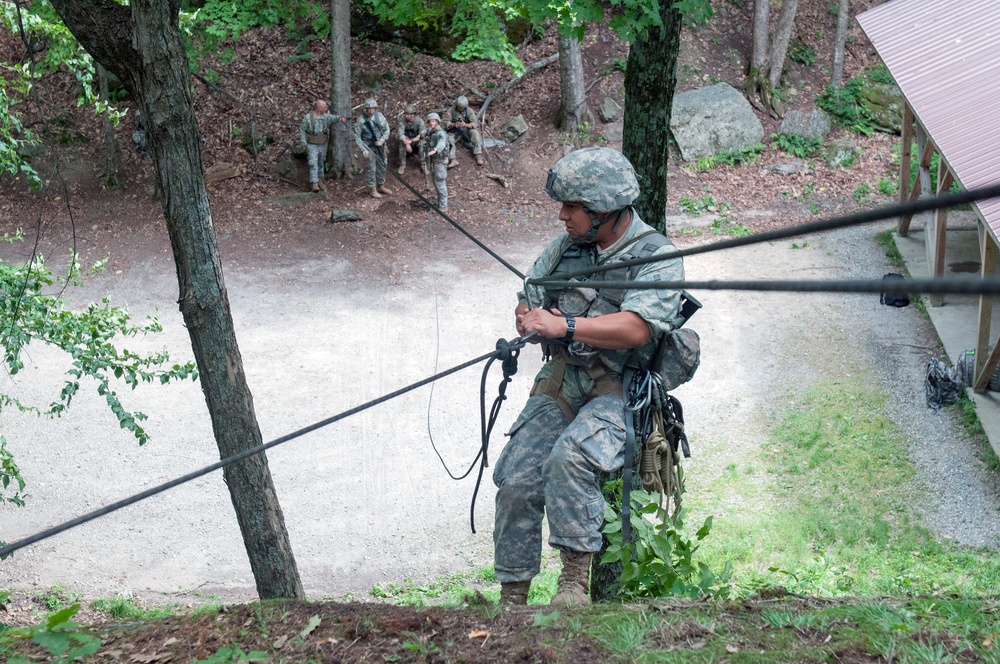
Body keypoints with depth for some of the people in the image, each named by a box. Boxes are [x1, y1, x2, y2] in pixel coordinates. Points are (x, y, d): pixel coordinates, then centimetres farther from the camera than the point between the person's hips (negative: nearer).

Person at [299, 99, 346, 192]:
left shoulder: (326, 116, -5)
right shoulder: (308, 117, -14)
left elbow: (333, 118, -25)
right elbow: (302, 130, -6)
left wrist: (341, 118, -49)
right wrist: (304, 144, -11)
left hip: (322, 145, 4)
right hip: (312, 145, -4)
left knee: (321, 164, 16)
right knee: (313, 164, -14)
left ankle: (319, 181, 33)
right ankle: (314, 184, -17)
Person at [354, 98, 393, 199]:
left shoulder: (379, 115, -5)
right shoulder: (361, 120, -16)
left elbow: (387, 129, 2)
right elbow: (357, 136, -11)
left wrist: (382, 139, -14)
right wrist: (363, 150, -17)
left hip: (380, 144, 5)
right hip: (369, 146, -5)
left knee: (382, 166, 13)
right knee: (372, 167, -5)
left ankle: (381, 186, 29)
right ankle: (372, 189, 5)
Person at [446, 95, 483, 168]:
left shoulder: (469, 111, -12)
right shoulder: (452, 111, -9)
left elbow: (475, 124, -17)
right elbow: (447, 123, -9)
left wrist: (466, 125, -37)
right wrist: (454, 124, -31)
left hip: (467, 130, -1)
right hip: (455, 131, 1)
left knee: (474, 132, -31)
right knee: (448, 139, -28)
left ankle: (478, 156, -31)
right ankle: (454, 160, -37)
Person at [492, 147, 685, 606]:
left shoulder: (656, 256, -8)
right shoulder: (565, 247, 12)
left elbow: (636, 328, -22)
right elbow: (528, 304, 18)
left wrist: (564, 326, -26)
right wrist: (530, 320, -7)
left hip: (619, 390, -6)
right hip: (560, 381, 6)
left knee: (568, 457, -33)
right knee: (516, 481, -9)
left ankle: (575, 580, -23)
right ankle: (512, 595, 3)